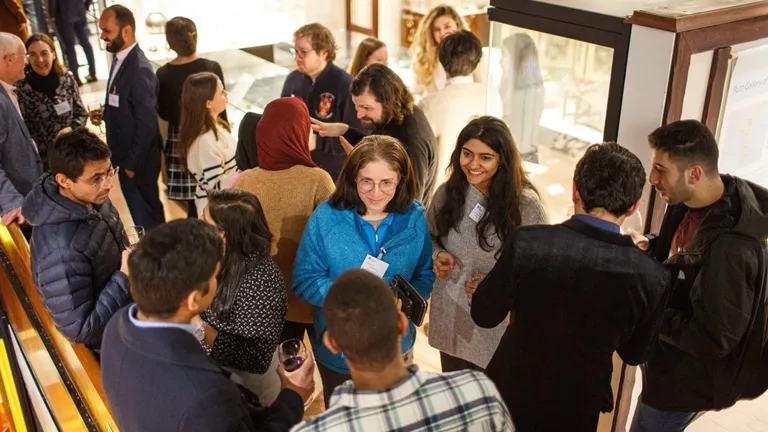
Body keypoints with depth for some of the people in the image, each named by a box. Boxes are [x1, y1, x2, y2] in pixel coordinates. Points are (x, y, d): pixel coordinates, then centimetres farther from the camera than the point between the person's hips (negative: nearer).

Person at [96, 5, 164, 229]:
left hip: (138, 160, -9)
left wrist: (132, 163, -16)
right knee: (143, 212, 22)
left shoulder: (139, 69, -25)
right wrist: (106, 113, -1)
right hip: (126, 155, 9)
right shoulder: (120, 59, 3)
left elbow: (147, 124, -24)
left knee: (146, 214, 8)